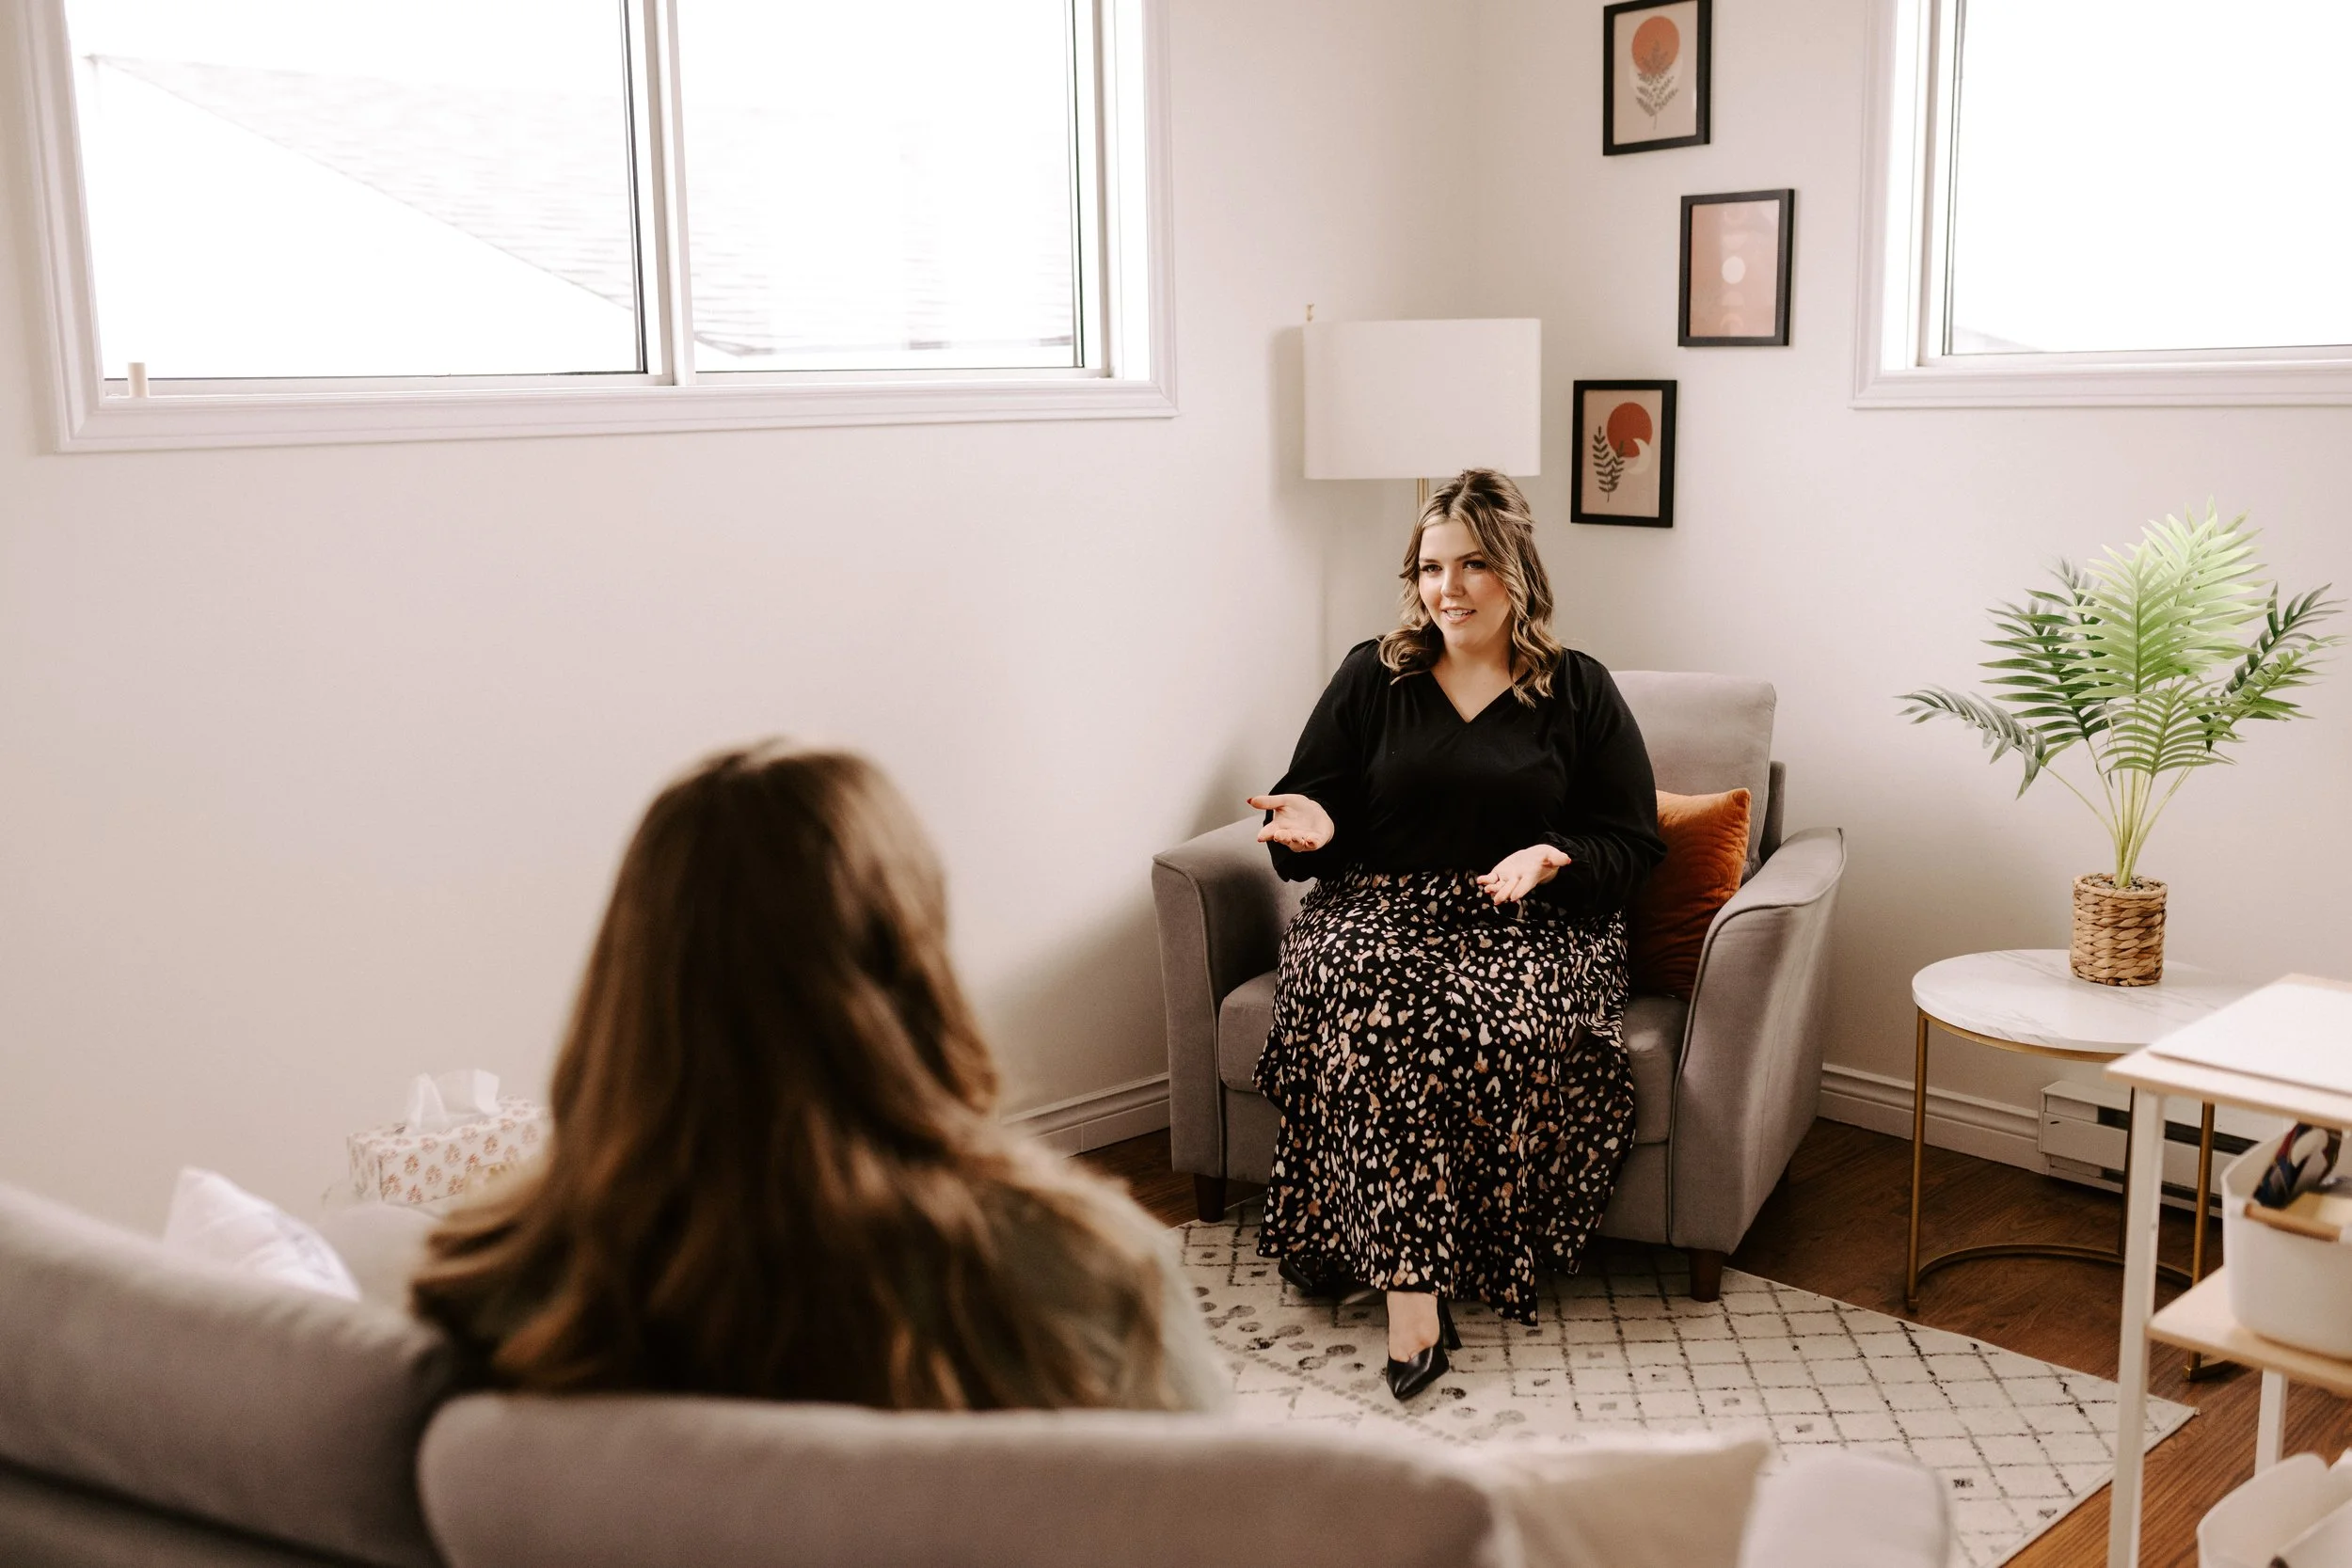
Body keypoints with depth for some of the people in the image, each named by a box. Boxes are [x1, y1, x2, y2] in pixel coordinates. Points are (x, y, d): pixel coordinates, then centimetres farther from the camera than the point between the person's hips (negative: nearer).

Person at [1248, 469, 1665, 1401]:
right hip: (1379, 912, 1)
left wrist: (1554, 858, -13)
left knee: (1484, 1018, -36)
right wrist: (1311, 825, -11)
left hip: (1529, 928, 0)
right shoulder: (1371, 678, 14)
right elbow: (1313, 811, 14)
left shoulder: (1580, 692, 11)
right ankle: (1415, 1287, -35)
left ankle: (1343, 1230, -22)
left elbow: (1634, 844, 8)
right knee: (1380, 1002, -35)